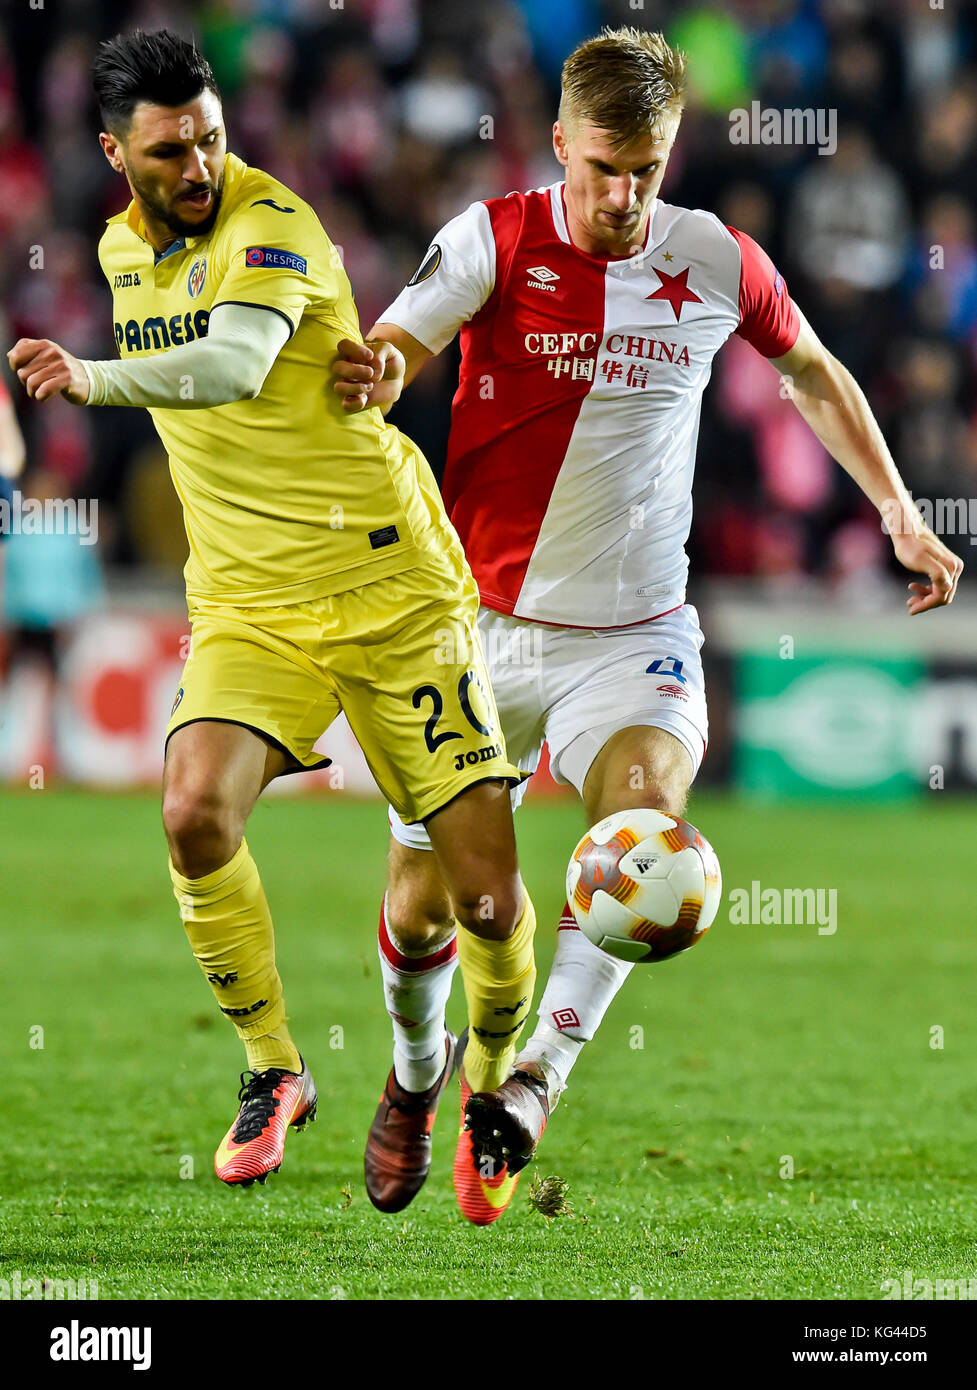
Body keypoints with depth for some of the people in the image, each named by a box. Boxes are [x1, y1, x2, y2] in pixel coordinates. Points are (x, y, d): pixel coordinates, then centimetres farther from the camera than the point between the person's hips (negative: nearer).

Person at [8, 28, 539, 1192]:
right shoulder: (122, 249, 8)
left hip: (391, 584, -5)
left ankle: (495, 1068, 24)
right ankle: (272, 1073, -2)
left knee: (486, 887, -7)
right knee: (195, 814, -22)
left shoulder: (271, 225, -15)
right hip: (247, 603, 5)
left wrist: (97, 380, -47)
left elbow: (231, 366, -35)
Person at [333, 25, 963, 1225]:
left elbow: (812, 372, 18)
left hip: (633, 636, 0)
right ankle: (416, 1079, 34)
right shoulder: (495, 241, -8)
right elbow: (390, 349, -21)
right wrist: (369, 374, -45)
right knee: (419, 908, 3)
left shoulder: (718, 262, 0)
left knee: (646, 813, -30)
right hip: (481, 628, 0)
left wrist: (899, 515, 15)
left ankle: (538, 1075, -28)